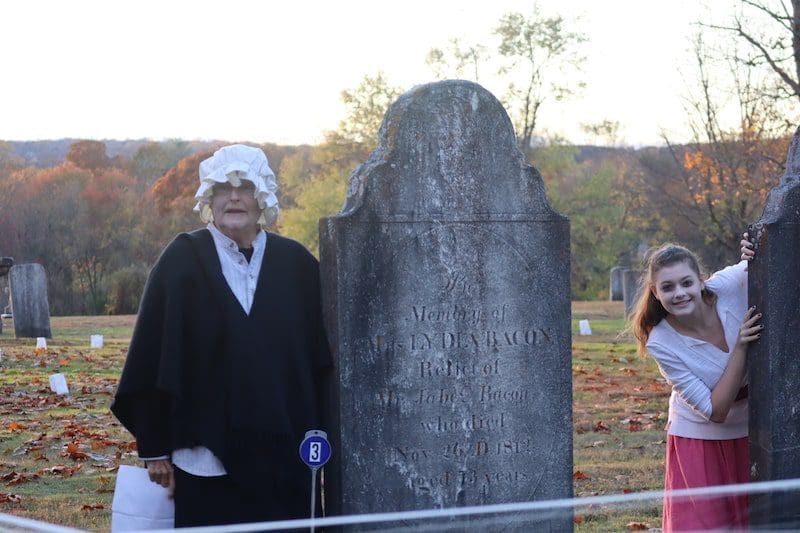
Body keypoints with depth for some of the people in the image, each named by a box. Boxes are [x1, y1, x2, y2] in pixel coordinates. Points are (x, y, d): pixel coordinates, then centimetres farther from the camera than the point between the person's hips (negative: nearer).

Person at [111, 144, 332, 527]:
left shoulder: (296, 264, 5)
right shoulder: (182, 261, -2)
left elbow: (320, 359, 9)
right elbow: (154, 358, -3)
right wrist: (155, 448, -5)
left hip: (285, 456, 3)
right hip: (207, 456, -2)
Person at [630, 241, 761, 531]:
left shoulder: (730, 284, -21)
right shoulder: (661, 344, -24)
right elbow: (715, 411, -24)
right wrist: (741, 347, -32)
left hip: (750, 430, 3)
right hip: (699, 439, -2)